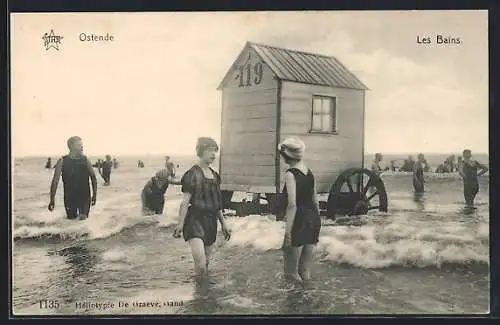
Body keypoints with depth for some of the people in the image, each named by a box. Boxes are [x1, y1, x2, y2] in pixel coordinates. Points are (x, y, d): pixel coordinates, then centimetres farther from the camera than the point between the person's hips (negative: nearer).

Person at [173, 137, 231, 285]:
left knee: (206, 262, 13)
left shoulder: (215, 175, 12)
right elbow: (185, 202, -10)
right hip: (195, 221, -7)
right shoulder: (192, 174, -8)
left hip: (211, 222, 7)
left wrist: (223, 223, 19)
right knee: (200, 263, -20)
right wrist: (180, 225, -13)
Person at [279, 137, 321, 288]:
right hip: (313, 219, 8)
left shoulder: (290, 174, -14)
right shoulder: (308, 171, 9)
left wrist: (288, 230, -18)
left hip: (300, 220, -8)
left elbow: (292, 205, -20)